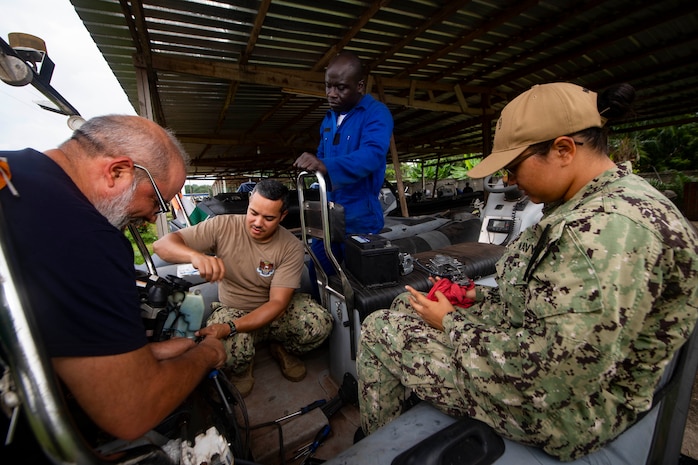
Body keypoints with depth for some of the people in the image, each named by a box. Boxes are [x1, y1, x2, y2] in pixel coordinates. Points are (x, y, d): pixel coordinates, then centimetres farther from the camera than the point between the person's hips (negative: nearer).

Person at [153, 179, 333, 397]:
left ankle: (281, 348, 9)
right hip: (232, 310, 0)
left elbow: (278, 303, -21)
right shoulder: (223, 226, -16)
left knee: (321, 324, -25)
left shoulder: (291, 247, -18)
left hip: (274, 310, 1)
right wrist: (195, 256, -43)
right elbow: (162, 244, -19)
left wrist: (229, 328, -34)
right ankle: (242, 368, 6)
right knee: (229, 352, -35)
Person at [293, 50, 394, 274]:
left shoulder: (376, 113, -11)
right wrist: (313, 163, -1)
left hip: (359, 217, -7)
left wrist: (325, 165, -44)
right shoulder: (329, 118, 14)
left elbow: (373, 155, -29)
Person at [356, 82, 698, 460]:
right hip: (523, 343, 10)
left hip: (557, 406, -9)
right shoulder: (588, 204, 4)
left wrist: (450, 323, -18)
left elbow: (548, 375, -31)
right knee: (405, 305, 16)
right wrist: (483, 296, 2)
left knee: (378, 330, -6)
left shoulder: (612, 228, -30)